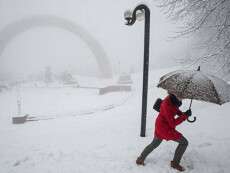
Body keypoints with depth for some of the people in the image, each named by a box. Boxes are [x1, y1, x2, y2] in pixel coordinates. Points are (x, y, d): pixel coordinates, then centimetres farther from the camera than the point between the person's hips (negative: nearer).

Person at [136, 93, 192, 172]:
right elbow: (173, 123, -27)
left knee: (154, 144, 24)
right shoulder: (167, 105, -31)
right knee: (184, 142, 3)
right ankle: (175, 163, 18)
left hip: (160, 126, 9)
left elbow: (175, 109, 12)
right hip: (165, 128, -9)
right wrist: (185, 115, -24)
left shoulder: (173, 99, -6)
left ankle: (140, 159, 38)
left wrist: (183, 114, -7)